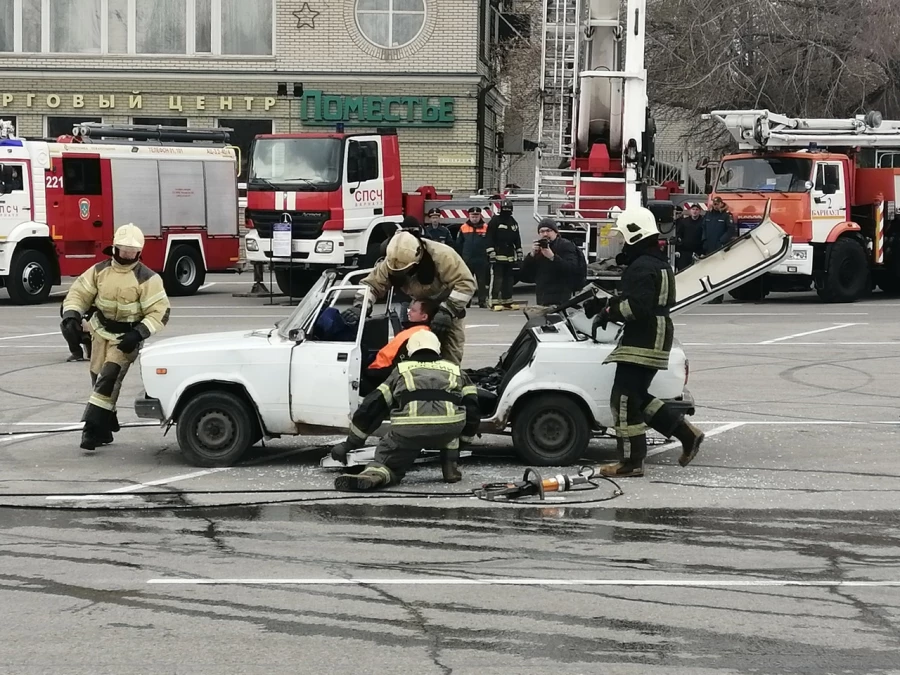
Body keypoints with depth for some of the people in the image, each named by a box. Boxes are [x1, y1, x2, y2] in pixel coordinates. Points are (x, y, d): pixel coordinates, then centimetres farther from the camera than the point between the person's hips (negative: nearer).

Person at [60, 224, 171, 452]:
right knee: (99, 380, 13)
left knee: (108, 380, -19)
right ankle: (105, 429, 28)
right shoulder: (100, 270, -3)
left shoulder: (147, 278, -16)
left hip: (126, 338, -5)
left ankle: (92, 429, -16)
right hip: (101, 333, 5)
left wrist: (138, 334, -28)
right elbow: (79, 293, 1)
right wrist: (71, 315, -19)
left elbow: (160, 313, -17)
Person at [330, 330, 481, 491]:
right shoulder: (455, 371, 30)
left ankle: (374, 475, -22)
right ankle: (451, 466, 20)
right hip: (449, 427, 1)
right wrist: (461, 444, 39)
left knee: (388, 460, 13)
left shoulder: (401, 370, 30)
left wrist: (351, 443, 34)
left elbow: (372, 406, 28)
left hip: (409, 427, -1)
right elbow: (472, 409, 25)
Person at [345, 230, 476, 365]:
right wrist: (360, 305, -36)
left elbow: (466, 284, -37)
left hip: (449, 306, -4)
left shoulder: (442, 256, -38)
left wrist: (446, 311, -44)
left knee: (450, 357, -6)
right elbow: (372, 284, -17)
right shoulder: (391, 262, -23)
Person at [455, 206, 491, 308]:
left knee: (482, 282, 4)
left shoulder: (486, 228, -2)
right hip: (467, 260, 2)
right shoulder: (463, 228, 3)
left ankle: (482, 301, 8)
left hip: (481, 260, -2)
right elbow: (458, 244, 9)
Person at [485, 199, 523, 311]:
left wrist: (519, 253, 16)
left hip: (510, 256, 7)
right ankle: (495, 303, -11)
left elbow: (517, 239, 21)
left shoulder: (513, 222, 16)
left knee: (509, 280, 9)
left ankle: (507, 302, 15)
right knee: (497, 279, -11)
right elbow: (489, 238, -10)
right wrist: (491, 253, -16)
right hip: (498, 255, -7)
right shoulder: (495, 221, -5)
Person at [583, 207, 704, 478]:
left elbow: (637, 306, -26)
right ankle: (686, 433, 19)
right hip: (653, 341, 11)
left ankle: (631, 462, -2)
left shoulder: (642, 267, -17)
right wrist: (604, 303, 13)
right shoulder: (657, 263, 17)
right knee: (638, 397, 18)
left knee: (625, 400, -6)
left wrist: (609, 311, -12)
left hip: (642, 342, -11)